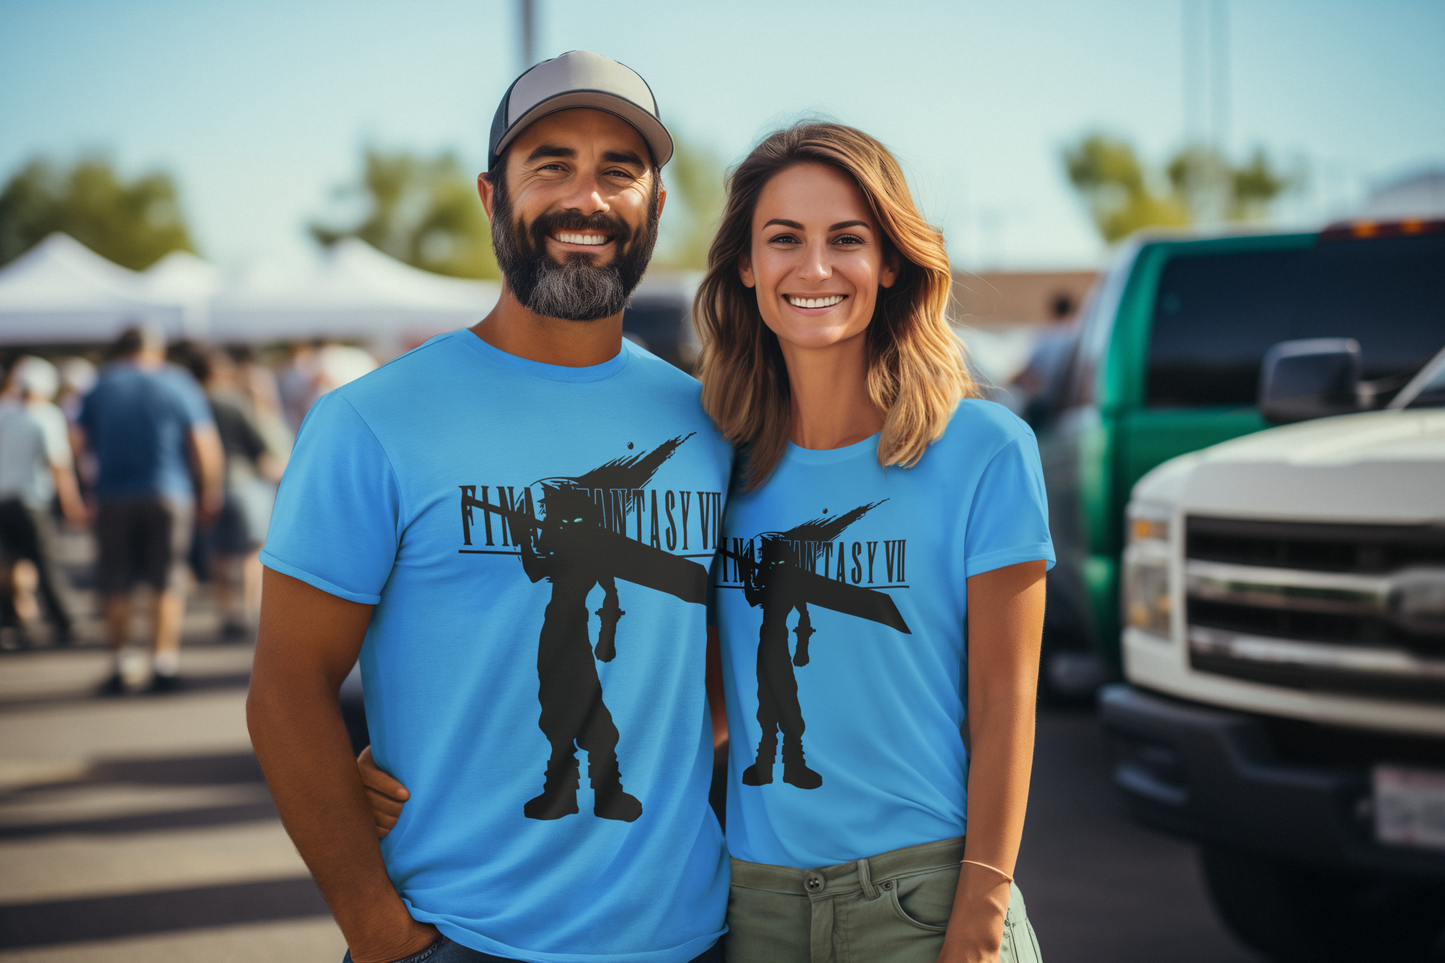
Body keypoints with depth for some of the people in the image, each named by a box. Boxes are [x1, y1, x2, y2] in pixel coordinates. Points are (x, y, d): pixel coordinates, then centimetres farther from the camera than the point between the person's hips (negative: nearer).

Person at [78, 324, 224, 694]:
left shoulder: (101, 387, 7)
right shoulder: (177, 384, 1)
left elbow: (81, 441, 7)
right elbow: (205, 447, -3)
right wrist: (209, 496, 4)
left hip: (113, 497, 2)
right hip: (169, 496, -1)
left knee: (117, 588, 8)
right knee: (168, 586, 4)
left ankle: (116, 668, 9)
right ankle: (163, 664, -3)